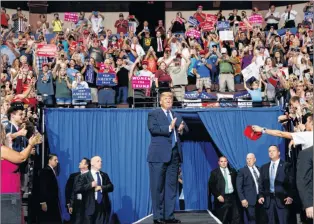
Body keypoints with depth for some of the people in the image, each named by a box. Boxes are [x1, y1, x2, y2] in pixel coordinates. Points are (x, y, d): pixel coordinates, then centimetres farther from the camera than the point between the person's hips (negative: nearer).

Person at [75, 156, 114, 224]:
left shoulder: (104, 175, 15)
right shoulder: (84, 176, 0)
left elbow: (110, 187, 6)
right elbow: (76, 189, -10)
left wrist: (101, 187, -11)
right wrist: (90, 185, -14)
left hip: (103, 206, 3)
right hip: (90, 207, -3)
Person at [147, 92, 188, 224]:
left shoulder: (176, 116, 21)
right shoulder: (153, 114, 2)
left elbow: (185, 128, 14)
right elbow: (153, 128, -14)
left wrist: (181, 129, -8)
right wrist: (169, 128, -19)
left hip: (174, 154, 6)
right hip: (159, 154, -6)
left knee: (172, 186, 6)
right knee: (158, 187, -2)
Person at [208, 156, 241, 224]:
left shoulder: (233, 171, 12)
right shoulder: (214, 172, 1)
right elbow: (211, 186, -5)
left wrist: (236, 195, 4)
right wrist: (218, 196, -14)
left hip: (232, 197, 4)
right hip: (222, 198, -3)